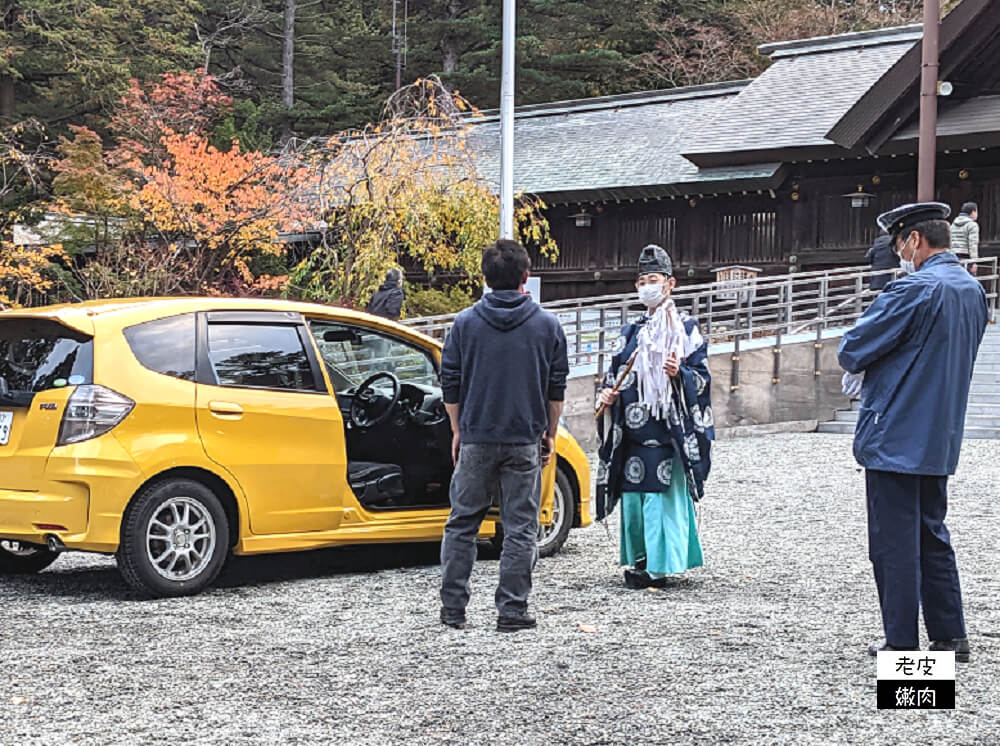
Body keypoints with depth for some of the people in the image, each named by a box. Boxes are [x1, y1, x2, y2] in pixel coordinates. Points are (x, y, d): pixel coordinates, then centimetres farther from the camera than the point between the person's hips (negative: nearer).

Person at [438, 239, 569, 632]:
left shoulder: (465, 322, 0)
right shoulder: (547, 324, 0)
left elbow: (450, 384, 4)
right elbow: (557, 388, 5)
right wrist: (550, 434, 15)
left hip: (476, 438, 1)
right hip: (525, 440, -1)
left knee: (462, 522, 11)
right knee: (520, 527, 5)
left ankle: (452, 607, 12)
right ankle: (512, 610, 4)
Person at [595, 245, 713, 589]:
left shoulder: (685, 329, 2)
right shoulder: (631, 333, 18)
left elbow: (702, 377, -2)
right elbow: (615, 375, 24)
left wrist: (680, 374, -22)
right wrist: (607, 394, 3)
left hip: (668, 429, -6)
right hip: (633, 431, 6)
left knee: (662, 495, -10)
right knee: (632, 494, 5)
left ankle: (658, 566, -8)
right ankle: (638, 559, 17)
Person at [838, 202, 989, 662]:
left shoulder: (914, 290, -18)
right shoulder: (974, 292, 9)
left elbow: (851, 351, -16)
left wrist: (857, 363, 7)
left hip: (895, 438, -8)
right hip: (941, 439, 8)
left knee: (894, 543, 0)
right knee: (932, 537, 16)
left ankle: (902, 644, 4)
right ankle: (950, 637, 19)